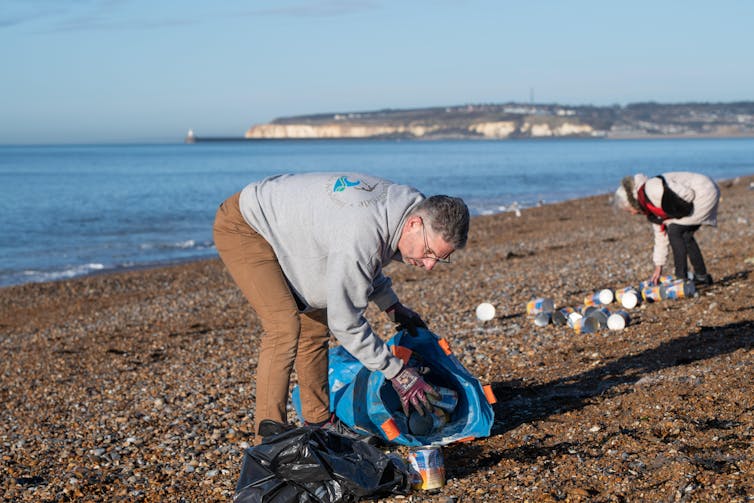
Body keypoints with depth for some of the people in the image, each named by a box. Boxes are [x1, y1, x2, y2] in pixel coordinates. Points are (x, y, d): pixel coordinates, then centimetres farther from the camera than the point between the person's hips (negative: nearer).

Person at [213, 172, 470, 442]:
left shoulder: (404, 201, -9)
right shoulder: (362, 236, -38)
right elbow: (345, 322, -26)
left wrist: (392, 306, 11)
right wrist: (396, 372, -18)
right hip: (240, 226, -10)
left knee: (315, 321, 9)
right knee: (285, 325, -21)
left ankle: (319, 422, 21)